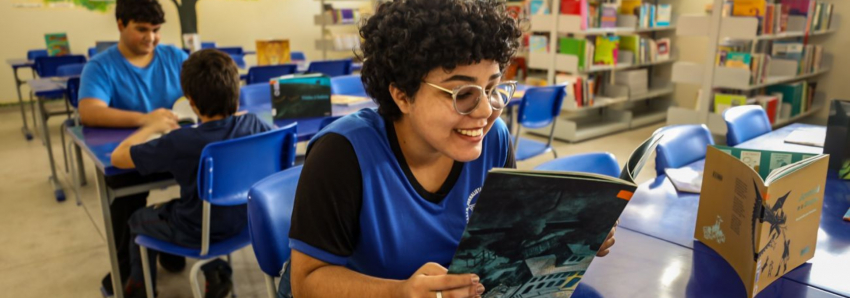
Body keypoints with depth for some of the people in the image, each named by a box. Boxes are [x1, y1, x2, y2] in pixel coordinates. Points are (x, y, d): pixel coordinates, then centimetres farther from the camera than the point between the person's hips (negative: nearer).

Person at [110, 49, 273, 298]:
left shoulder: (179, 142, -30)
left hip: (197, 233, -4)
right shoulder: (253, 124, -19)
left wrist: (153, 127, -3)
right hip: (243, 221, 5)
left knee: (138, 218, 27)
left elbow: (118, 158, -17)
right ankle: (217, 272, 29)